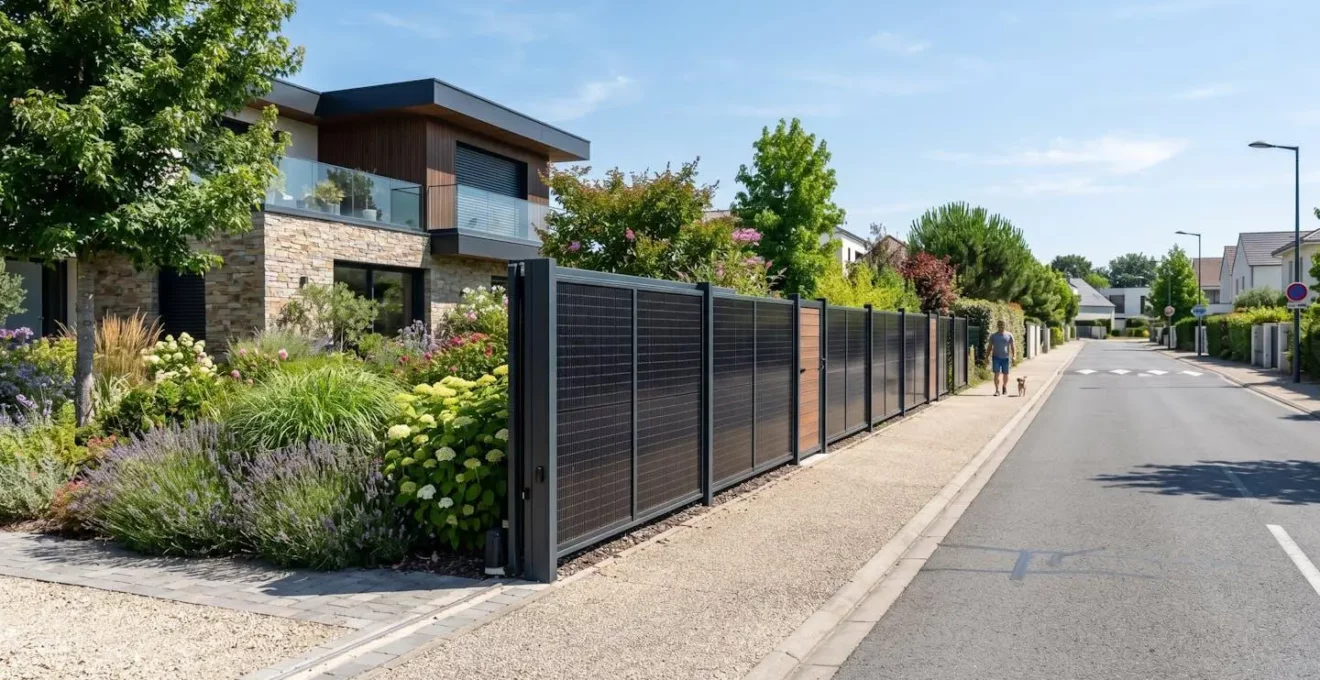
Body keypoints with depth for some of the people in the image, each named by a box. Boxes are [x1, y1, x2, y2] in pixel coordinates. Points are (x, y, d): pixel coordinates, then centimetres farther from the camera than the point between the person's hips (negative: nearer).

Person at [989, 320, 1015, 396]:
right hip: (996, 357, 0)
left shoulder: (1009, 335, 3)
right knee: (997, 374, -9)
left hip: (1006, 357, 0)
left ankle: (1005, 388, 34)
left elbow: (1012, 347, 1)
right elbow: (990, 347, 9)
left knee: (1005, 374, 10)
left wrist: (1013, 356, -8)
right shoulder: (993, 336, 6)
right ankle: (997, 390, -14)